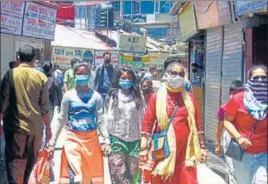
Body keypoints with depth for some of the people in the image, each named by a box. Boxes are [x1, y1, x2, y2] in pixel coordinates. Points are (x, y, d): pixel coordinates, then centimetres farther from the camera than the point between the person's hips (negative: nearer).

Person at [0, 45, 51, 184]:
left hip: (15, 125, -2)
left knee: (14, 160, 3)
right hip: (36, 126, 2)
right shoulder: (41, 77, -1)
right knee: (31, 160, 18)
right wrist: (48, 128, 9)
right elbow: (44, 106, 0)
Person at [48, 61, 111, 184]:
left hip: (91, 139, 1)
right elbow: (61, 120, 3)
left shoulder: (96, 96, 2)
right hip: (72, 138, -1)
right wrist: (52, 142, 1)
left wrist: (106, 141, -7)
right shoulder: (68, 95, 1)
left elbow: (100, 120, 2)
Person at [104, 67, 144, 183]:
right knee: (118, 172, -5)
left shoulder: (137, 96, 7)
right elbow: (108, 117, 0)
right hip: (117, 138, -2)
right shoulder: (113, 95, 1)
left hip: (134, 138, 2)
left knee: (132, 171, 8)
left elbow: (141, 118, 9)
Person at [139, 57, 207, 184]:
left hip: (186, 152, 2)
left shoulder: (189, 97, 7)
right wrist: (144, 147, -6)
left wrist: (202, 146, 9)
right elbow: (147, 123, -1)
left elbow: (197, 124, 10)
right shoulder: (156, 97, 0)